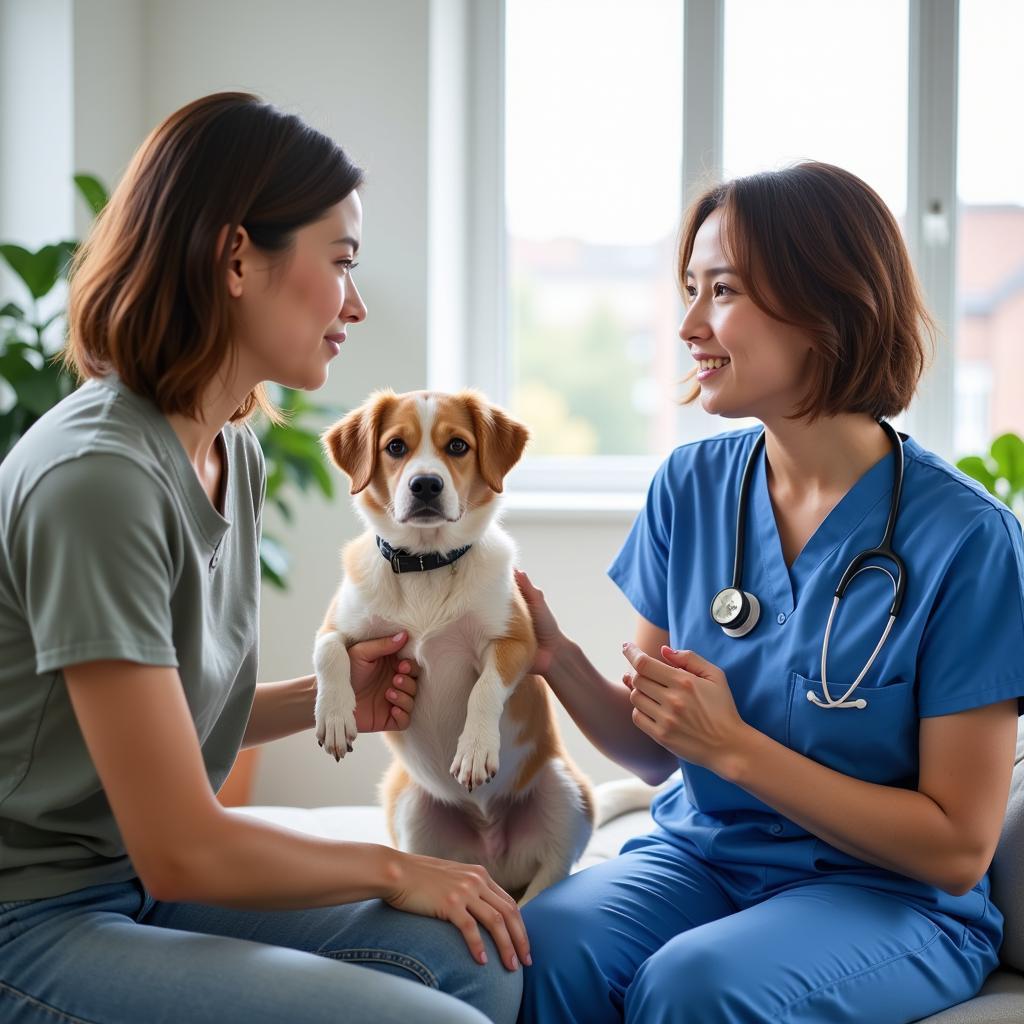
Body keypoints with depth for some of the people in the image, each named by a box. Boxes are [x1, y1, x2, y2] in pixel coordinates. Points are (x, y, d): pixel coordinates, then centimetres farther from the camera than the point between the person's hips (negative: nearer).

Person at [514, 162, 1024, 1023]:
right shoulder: (691, 486, 1)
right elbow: (653, 753, 7)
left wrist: (735, 746, -19)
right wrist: (559, 661, -13)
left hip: (888, 898, -3)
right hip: (700, 853, 4)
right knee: (544, 945, -29)